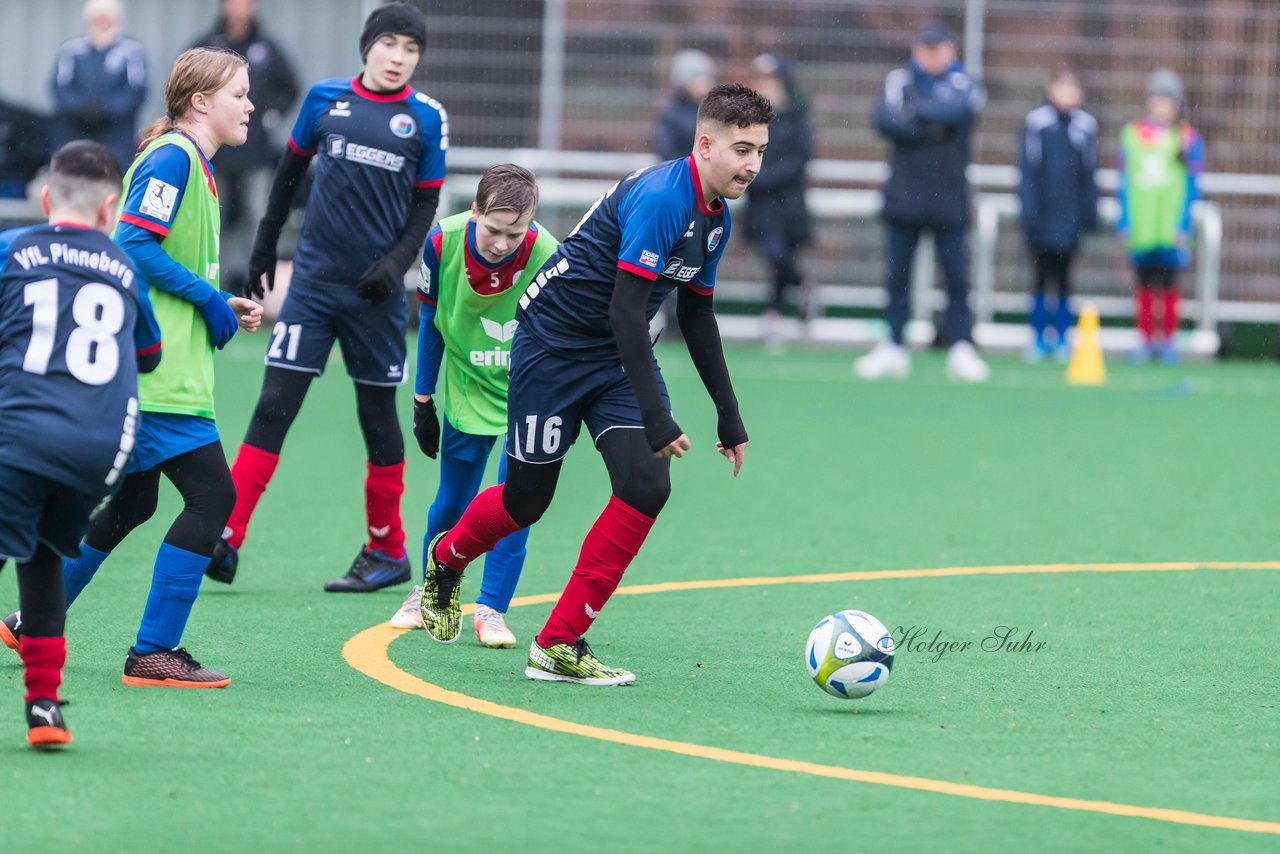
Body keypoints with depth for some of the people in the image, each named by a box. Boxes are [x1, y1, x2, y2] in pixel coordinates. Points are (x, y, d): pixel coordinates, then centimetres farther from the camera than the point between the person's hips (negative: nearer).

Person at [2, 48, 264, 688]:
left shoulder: (194, 165, 18)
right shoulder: (172, 158, -13)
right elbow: (133, 245, -21)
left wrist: (222, 308, 11)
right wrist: (209, 299, -16)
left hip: (153, 372, 11)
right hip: (154, 372, -11)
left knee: (132, 501, 19)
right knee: (211, 495, -11)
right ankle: (153, 653, -9)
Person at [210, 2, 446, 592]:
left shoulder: (427, 119, 0)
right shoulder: (325, 99, 2)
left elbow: (426, 205, 4)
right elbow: (291, 171, 15)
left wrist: (396, 263, -11)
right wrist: (263, 248, 18)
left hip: (375, 291, -1)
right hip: (314, 278, 1)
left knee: (377, 415, 8)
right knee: (274, 404, -6)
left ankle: (387, 551, 21)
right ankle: (227, 541, -9)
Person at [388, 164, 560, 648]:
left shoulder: (548, 259, -28)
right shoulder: (442, 243, -20)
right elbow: (431, 322, -2)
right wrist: (423, 400, 4)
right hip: (466, 390, 2)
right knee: (451, 503, 9)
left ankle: (491, 609, 1)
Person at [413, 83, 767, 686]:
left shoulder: (716, 217, 3)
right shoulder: (659, 199, -26)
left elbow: (696, 315, 16)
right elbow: (625, 309, -30)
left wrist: (728, 414, 17)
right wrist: (655, 417, -34)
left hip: (621, 354, 7)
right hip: (553, 341, -7)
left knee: (647, 486, -14)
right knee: (526, 501, 4)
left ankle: (558, 647, -7)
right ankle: (447, 558, 41)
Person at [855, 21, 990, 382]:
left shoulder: (964, 85, 3)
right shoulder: (900, 80, 6)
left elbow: (961, 111, -19)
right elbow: (886, 121, -9)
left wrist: (917, 111, -21)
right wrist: (931, 127, -18)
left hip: (949, 200, -1)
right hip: (904, 198, 1)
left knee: (957, 276, -2)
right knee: (896, 274, 4)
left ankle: (962, 350, 2)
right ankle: (893, 349, 9)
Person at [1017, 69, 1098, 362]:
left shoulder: (1086, 126, 4)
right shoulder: (1036, 122, -3)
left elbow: (1089, 175, 8)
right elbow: (1027, 170, -3)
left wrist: (1090, 214, 7)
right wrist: (1029, 211, -8)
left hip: (1070, 216, 2)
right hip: (1043, 214, -2)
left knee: (1063, 277, 7)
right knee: (1043, 276, 3)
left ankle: (1062, 340, 13)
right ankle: (1038, 340, 10)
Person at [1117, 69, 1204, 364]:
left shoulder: (1188, 138, 2)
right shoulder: (1132, 135, 8)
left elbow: (1192, 185, 2)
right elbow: (1124, 183, 11)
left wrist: (1183, 226, -5)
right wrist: (1124, 224, 6)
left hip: (1171, 227, -2)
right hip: (1140, 229, 2)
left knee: (1168, 285, -1)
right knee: (1145, 286, 5)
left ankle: (1168, 340, 8)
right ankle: (1146, 340, 11)